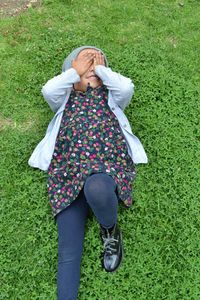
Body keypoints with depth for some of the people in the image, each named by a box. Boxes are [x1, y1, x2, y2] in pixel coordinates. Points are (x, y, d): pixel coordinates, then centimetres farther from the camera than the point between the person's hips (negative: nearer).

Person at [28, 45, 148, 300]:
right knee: (68, 252, -13)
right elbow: (48, 90, 6)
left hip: (109, 164, -1)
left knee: (96, 189, -39)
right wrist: (76, 71, 17)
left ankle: (110, 231, -7)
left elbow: (127, 87, 5)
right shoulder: (65, 98, 30)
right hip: (70, 172, 1)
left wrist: (100, 69, 18)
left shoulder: (111, 96, 28)